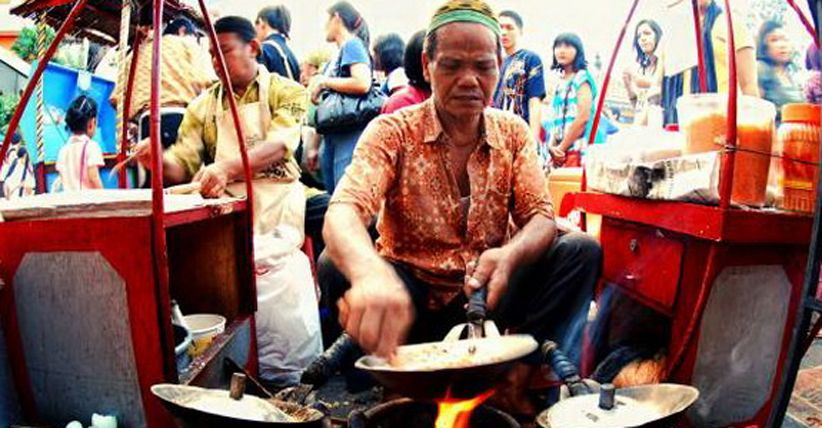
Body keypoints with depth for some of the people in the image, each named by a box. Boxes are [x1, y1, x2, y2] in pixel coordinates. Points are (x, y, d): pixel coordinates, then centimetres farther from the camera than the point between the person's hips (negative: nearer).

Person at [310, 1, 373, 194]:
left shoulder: (353, 45, -3)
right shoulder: (340, 53, 19)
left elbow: (363, 84, -20)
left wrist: (324, 82, -8)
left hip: (349, 134, -9)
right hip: (332, 135, 9)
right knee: (333, 196, 11)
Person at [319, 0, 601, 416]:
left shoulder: (513, 133, 2)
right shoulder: (393, 131, -9)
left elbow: (541, 217, -6)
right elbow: (343, 212, -26)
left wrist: (509, 255, -32)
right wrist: (371, 273, -51)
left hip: (486, 296, 3)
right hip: (411, 298, -2)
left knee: (580, 250, -18)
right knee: (335, 265, -28)